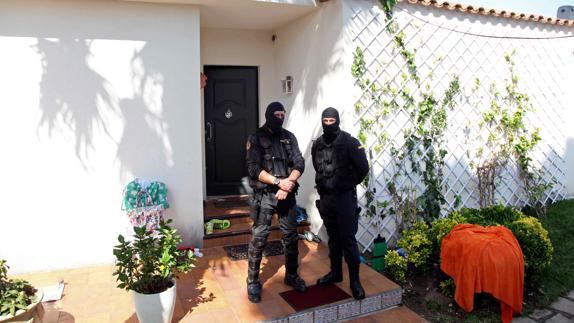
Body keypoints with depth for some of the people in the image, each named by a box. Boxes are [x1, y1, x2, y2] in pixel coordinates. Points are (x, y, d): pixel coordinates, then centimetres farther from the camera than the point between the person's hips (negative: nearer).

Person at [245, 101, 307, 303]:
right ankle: (253, 281, 13)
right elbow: (253, 169, -11)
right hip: (264, 195, -4)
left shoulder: (289, 137, 9)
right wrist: (279, 182, -17)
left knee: (291, 236, 11)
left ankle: (291, 275, 28)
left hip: (287, 194, 4)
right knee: (259, 238, -1)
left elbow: (299, 164, 2)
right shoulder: (256, 138, -2)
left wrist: (287, 185, -13)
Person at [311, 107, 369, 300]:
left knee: (348, 239, -2)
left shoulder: (349, 142, -10)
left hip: (345, 197, -5)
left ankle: (355, 280, 9)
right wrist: (326, 184, 12)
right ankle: (336, 272, 30)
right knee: (333, 237, 16)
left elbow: (363, 168, -8)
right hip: (325, 197, 5)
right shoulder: (317, 145, 6)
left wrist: (349, 184, 2)